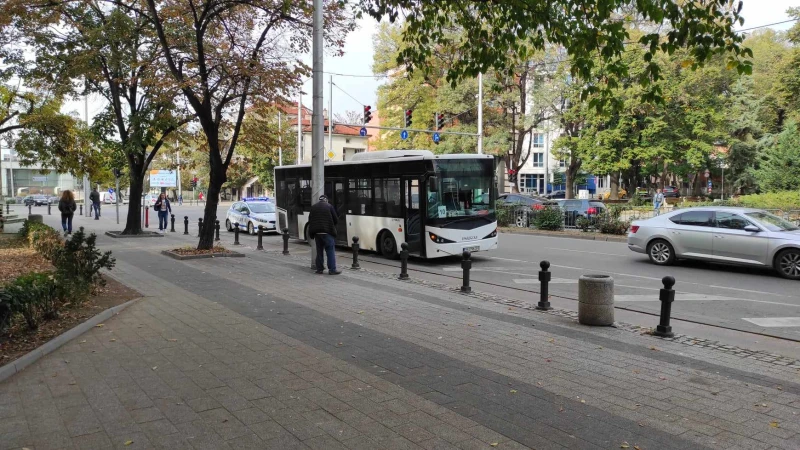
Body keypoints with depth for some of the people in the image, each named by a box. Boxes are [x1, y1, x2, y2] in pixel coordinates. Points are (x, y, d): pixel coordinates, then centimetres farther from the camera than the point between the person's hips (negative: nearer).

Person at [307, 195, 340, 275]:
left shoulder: (313, 207, 10)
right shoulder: (329, 206, -3)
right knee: (330, 251, -1)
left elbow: (310, 220, 13)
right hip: (327, 232, -5)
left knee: (319, 251, 13)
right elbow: (336, 220, -2)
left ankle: (319, 268, 14)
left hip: (317, 233, 5)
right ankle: (332, 269, -4)